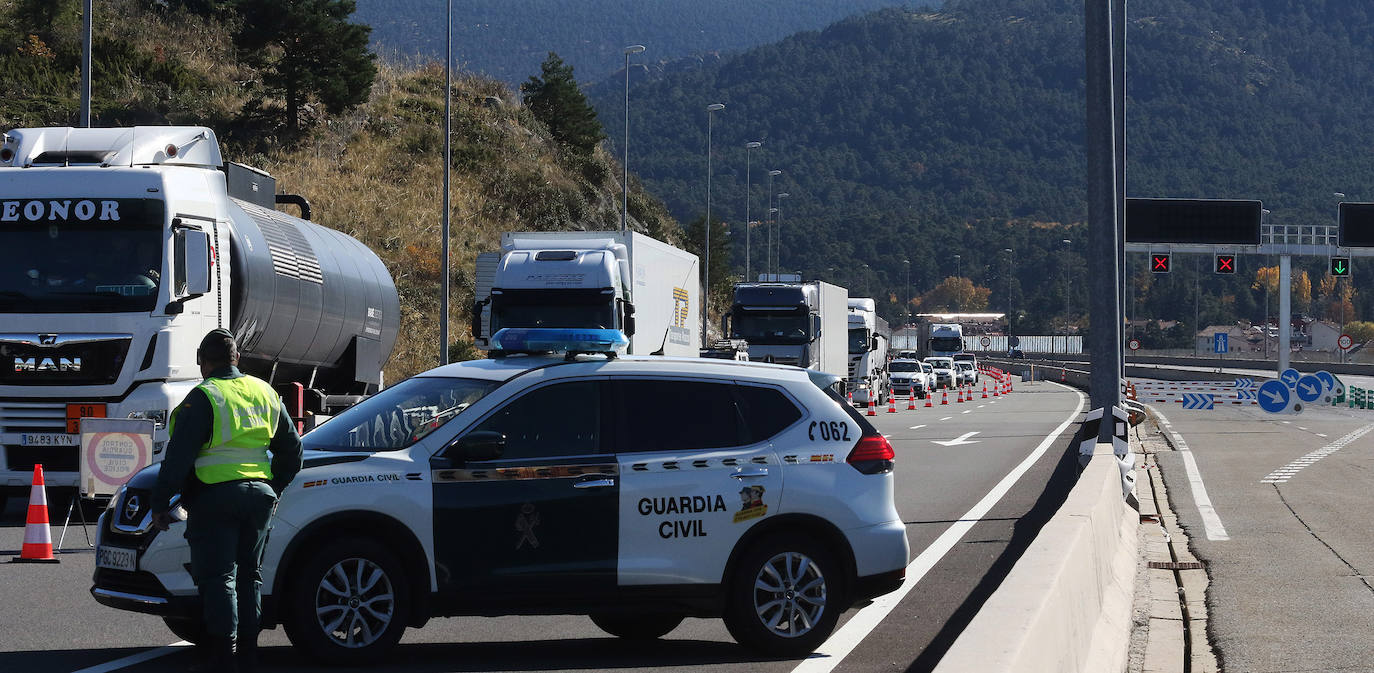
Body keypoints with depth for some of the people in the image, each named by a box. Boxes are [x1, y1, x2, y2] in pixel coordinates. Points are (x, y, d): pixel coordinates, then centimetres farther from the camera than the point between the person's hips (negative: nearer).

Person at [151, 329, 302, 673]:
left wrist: (161, 503, -8)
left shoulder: (203, 397, -9)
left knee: (218, 578, -4)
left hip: (215, 497, -6)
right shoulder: (265, 393, 12)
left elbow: (179, 456, -13)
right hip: (259, 495, 6)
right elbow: (291, 448, 20)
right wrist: (274, 488, 30)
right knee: (248, 573, 14)